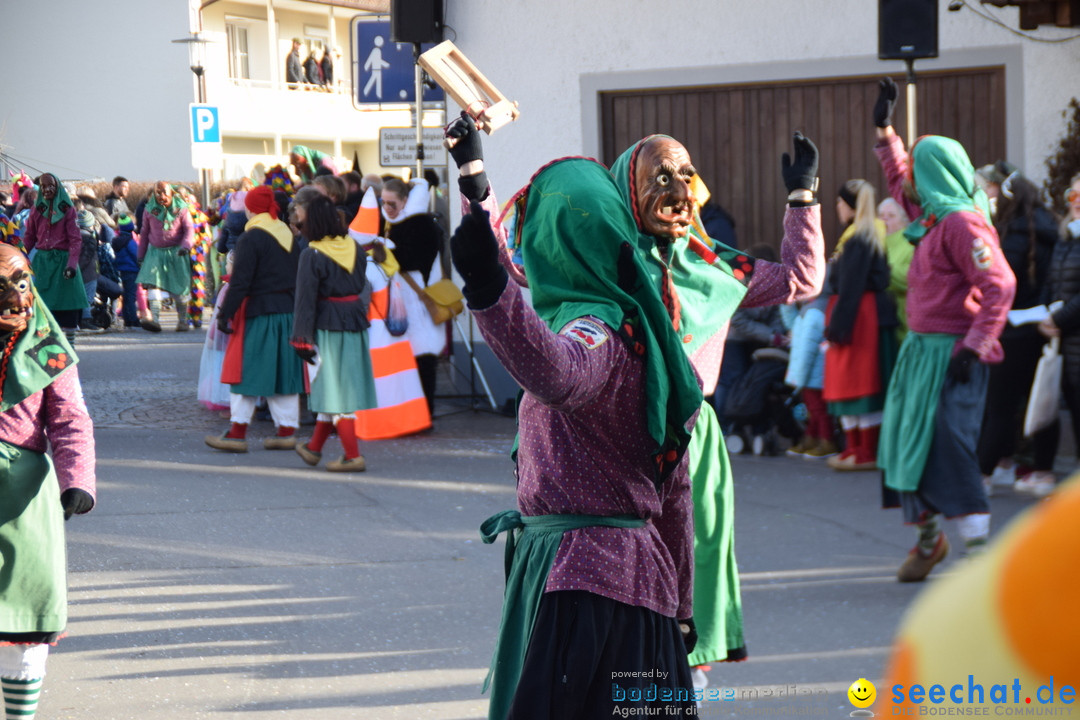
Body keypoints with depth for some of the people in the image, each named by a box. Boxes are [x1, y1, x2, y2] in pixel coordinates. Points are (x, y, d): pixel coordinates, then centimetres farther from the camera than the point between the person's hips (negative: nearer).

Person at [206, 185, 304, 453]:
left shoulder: (251, 238, -12)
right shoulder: (290, 237, 10)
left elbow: (240, 282, -16)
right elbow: (299, 278, 15)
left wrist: (225, 314, -12)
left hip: (258, 311, -7)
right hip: (289, 311, 7)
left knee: (246, 371, -2)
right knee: (283, 371, 10)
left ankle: (237, 433, -2)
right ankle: (287, 431, 10)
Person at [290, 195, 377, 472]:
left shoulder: (312, 255, -12)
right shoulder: (355, 248, 4)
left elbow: (306, 300, -12)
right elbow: (362, 287, 11)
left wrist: (302, 337, -9)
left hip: (328, 322, -6)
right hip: (356, 321, 6)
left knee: (335, 388, -1)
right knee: (332, 385, 16)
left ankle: (353, 456, -3)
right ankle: (314, 447, 30)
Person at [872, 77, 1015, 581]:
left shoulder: (962, 223, -15)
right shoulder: (932, 216, 13)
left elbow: (999, 286, -22)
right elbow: (899, 185, 35)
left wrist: (974, 346, -26)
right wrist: (885, 130, 36)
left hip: (950, 351, -9)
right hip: (922, 346, 9)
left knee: (944, 444, -15)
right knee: (909, 440, 13)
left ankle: (979, 546, -14)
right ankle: (928, 537, 28)